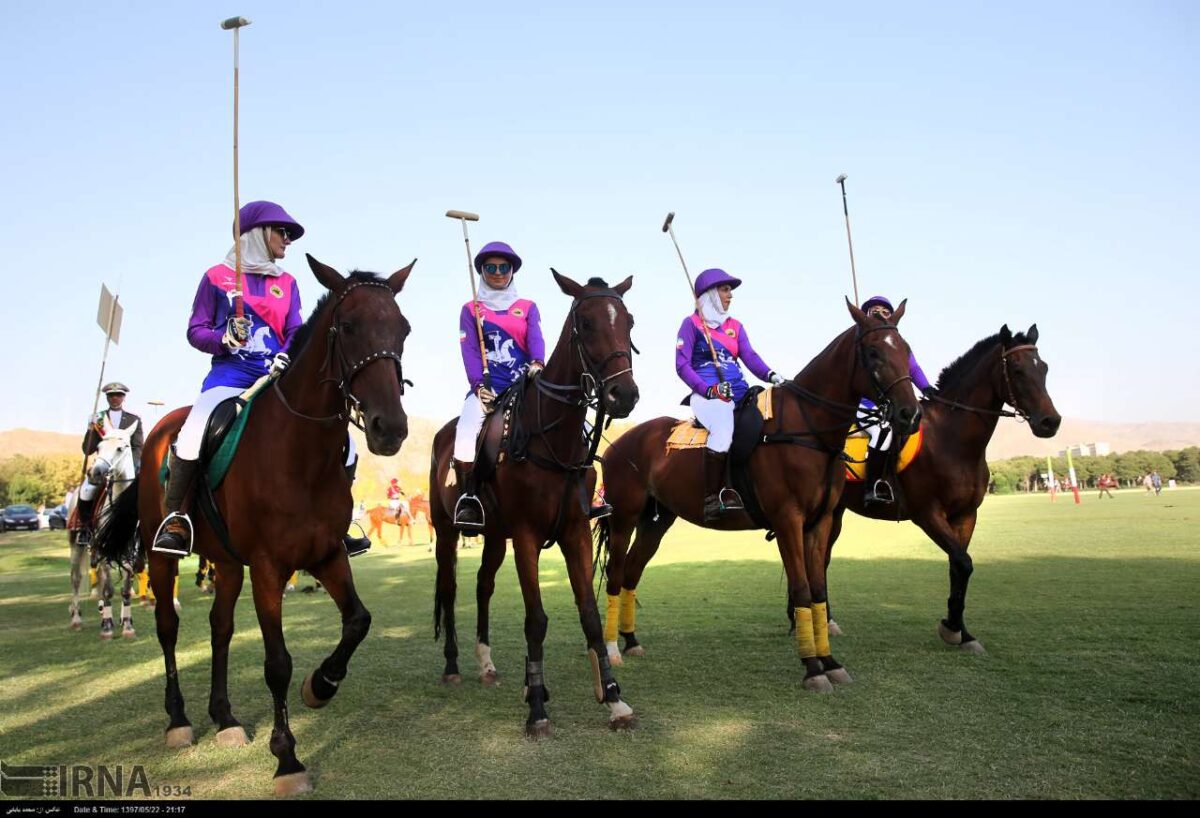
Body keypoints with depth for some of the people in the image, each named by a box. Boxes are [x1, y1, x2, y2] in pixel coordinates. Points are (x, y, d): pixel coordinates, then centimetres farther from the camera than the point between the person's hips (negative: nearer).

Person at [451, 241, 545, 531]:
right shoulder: (471, 310, 14)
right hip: (487, 386, -1)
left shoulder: (528, 308, 16)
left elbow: (536, 339, -2)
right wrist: (480, 385, -15)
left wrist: (537, 363, -25)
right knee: (467, 429, -31)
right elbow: (470, 351, 2)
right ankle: (467, 500, -25)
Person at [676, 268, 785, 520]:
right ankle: (711, 498, -30)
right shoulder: (692, 324, 8)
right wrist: (708, 389, -17)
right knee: (724, 427, -36)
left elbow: (750, 357, 10)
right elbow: (682, 365, -1)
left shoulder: (735, 326, 24)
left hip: (738, 392, 6)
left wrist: (770, 375, -11)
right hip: (707, 394, -6)